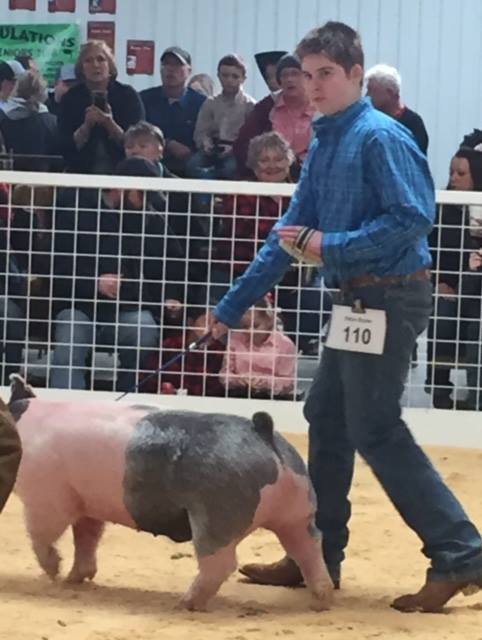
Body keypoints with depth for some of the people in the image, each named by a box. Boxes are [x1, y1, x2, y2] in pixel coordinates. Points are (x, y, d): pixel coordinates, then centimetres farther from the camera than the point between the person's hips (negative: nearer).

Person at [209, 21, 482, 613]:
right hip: (360, 301, 9)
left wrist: (330, 247, -20)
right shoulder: (324, 143, 13)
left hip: (389, 300, -9)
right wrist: (232, 306, 18)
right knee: (327, 420, 13)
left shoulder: (381, 137, -13)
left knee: (375, 432, -8)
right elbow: (291, 232, 18)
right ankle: (318, 556, 23)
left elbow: (414, 217, -22)